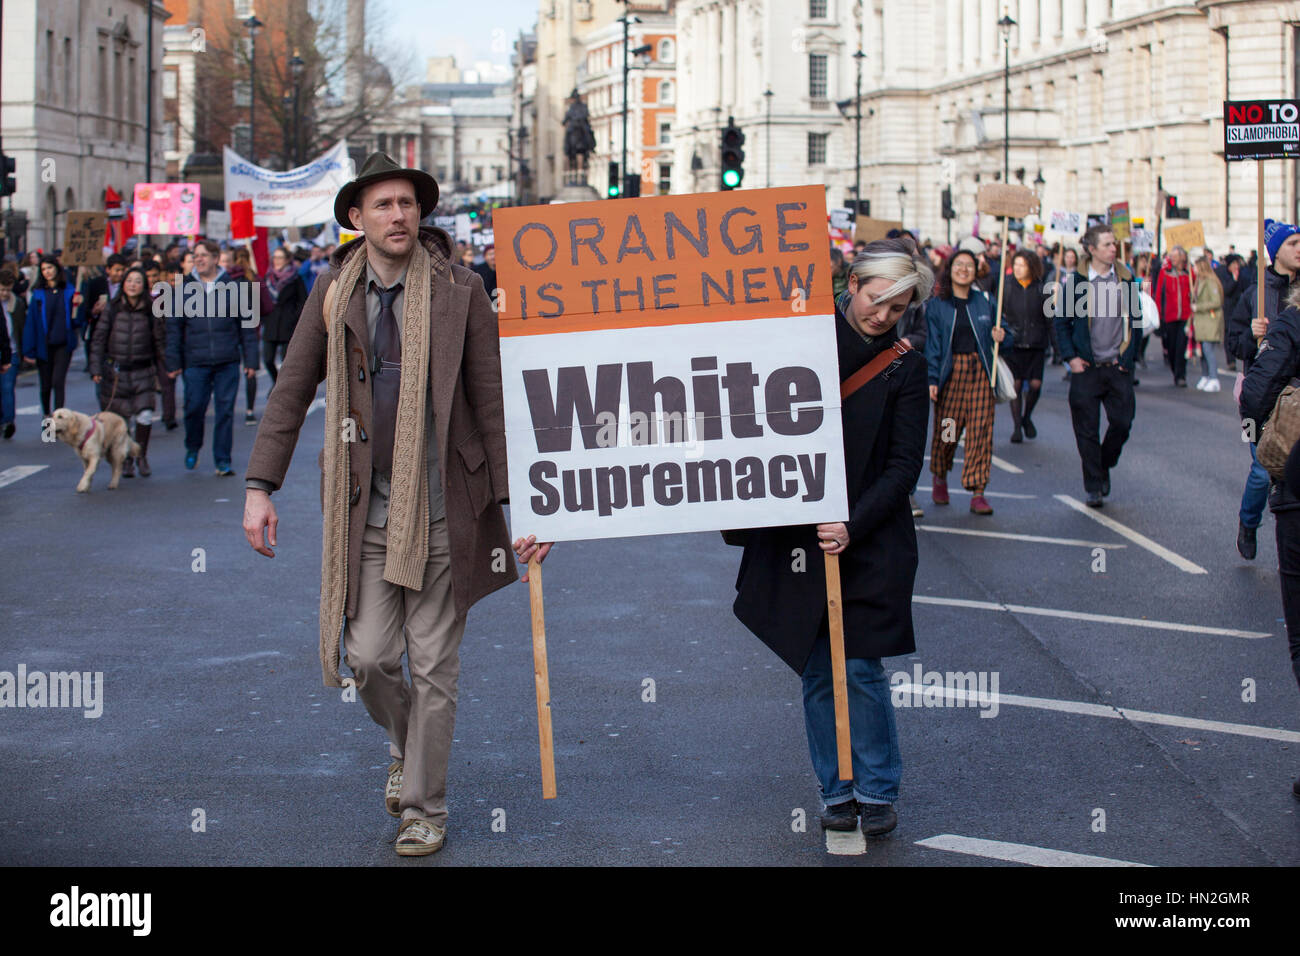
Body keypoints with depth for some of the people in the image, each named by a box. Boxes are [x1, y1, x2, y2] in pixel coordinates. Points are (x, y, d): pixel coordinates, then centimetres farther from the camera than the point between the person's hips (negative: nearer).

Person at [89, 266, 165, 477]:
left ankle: (142, 457, 8)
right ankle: (126, 461, 20)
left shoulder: (151, 311, 1)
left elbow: (160, 341, 6)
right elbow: (98, 340, 3)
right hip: (116, 372, 0)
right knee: (122, 420, 3)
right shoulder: (112, 309, 1)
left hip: (143, 372, 0)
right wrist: (96, 369, -3)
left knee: (145, 416, -13)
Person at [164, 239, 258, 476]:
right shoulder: (184, 289, 7)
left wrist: (251, 360, 3)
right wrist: (173, 362, 2)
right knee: (194, 408, 1)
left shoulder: (234, 288, 5)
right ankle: (192, 448, 28)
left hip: (228, 361, 0)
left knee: (225, 411, 1)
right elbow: (174, 327, 8)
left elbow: (247, 325, 7)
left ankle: (223, 461, 9)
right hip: (195, 362, 0)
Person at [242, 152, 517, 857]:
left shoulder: (461, 292, -3)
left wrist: (514, 501, -6)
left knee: (432, 667, 4)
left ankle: (424, 809, 18)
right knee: (368, 658, 1)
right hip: (368, 510, 2)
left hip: (444, 508, -2)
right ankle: (405, 745, 34)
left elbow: (491, 402, -2)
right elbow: (290, 394, 8)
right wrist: (260, 488, 2)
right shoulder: (334, 294, 4)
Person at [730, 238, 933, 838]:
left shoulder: (904, 367, -1)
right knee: (817, 670, 6)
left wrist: (853, 526, -16)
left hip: (869, 541, -2)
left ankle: (877, 790, 12)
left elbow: (905, 464, -4)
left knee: (859, 666, -5)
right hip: (798, 535, 2)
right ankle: (836, 790, 19)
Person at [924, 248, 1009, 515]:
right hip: (950, 371, -1)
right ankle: (940, 478, 29)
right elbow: (932, 345, 1)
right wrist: (932, 379, -8)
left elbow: (1007, 339, 18)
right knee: (945, 430, 1)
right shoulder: (937, 305, 5)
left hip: (980, 372, 1)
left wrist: (1002, 337, -6)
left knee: (981, 430, -6)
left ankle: (977, 492, -3)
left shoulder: (985, 302, 11)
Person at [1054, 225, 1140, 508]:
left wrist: (1130, 356, 4)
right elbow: (1062, 322, 4)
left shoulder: (1127, 280, 5)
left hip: (1119, 367, 2)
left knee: (1122, 423, -2)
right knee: (1087, 429, 1)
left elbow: (1135, 320, 12)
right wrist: (1070, 357, -5)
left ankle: (1104, 466, 25)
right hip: (1087, 367, -2)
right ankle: (1093, 487, 10)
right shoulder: (1075, 282, -1)